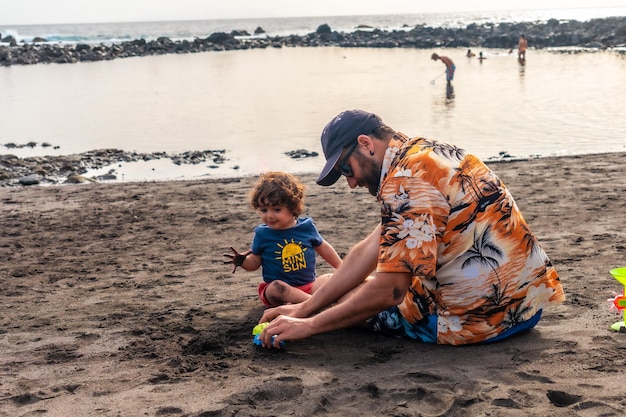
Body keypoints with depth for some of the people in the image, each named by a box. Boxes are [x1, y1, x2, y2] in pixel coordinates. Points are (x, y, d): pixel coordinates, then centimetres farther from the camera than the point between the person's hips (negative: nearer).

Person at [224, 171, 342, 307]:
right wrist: (242, 261, -16)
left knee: (329, 279, -22)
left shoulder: (307, 226, -1)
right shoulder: (262, 234, -3)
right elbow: (255, 262, 7)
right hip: (273, 290, -2)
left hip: (309, 285, 2)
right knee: (276, 287, -34)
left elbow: (323, 248, 16)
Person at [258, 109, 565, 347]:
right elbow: (370, 249, 11)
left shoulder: (406, 180, -19)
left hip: (481, 318, -9)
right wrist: (304, 309, 10)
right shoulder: (430, 153, 11)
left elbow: (388, 290, -22)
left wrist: (308, 325, -11)